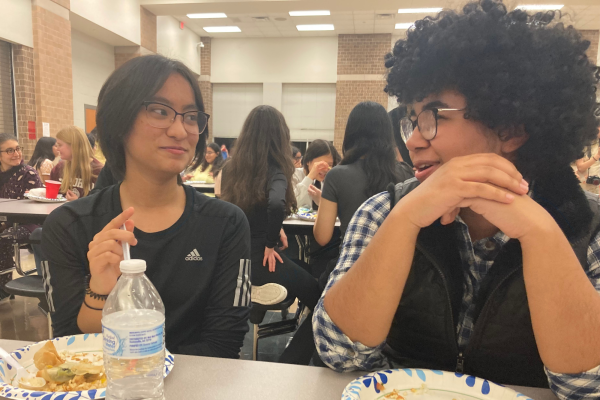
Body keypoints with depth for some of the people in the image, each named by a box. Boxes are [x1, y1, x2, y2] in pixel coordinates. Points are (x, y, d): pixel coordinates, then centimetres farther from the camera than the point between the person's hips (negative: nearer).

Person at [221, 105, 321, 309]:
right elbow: (276, 204, -38)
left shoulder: (230, 168, 1)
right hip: (257, 258, -7)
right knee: (315, 294, 17)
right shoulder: (274, 171, -18)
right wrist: (271, 244, -22)